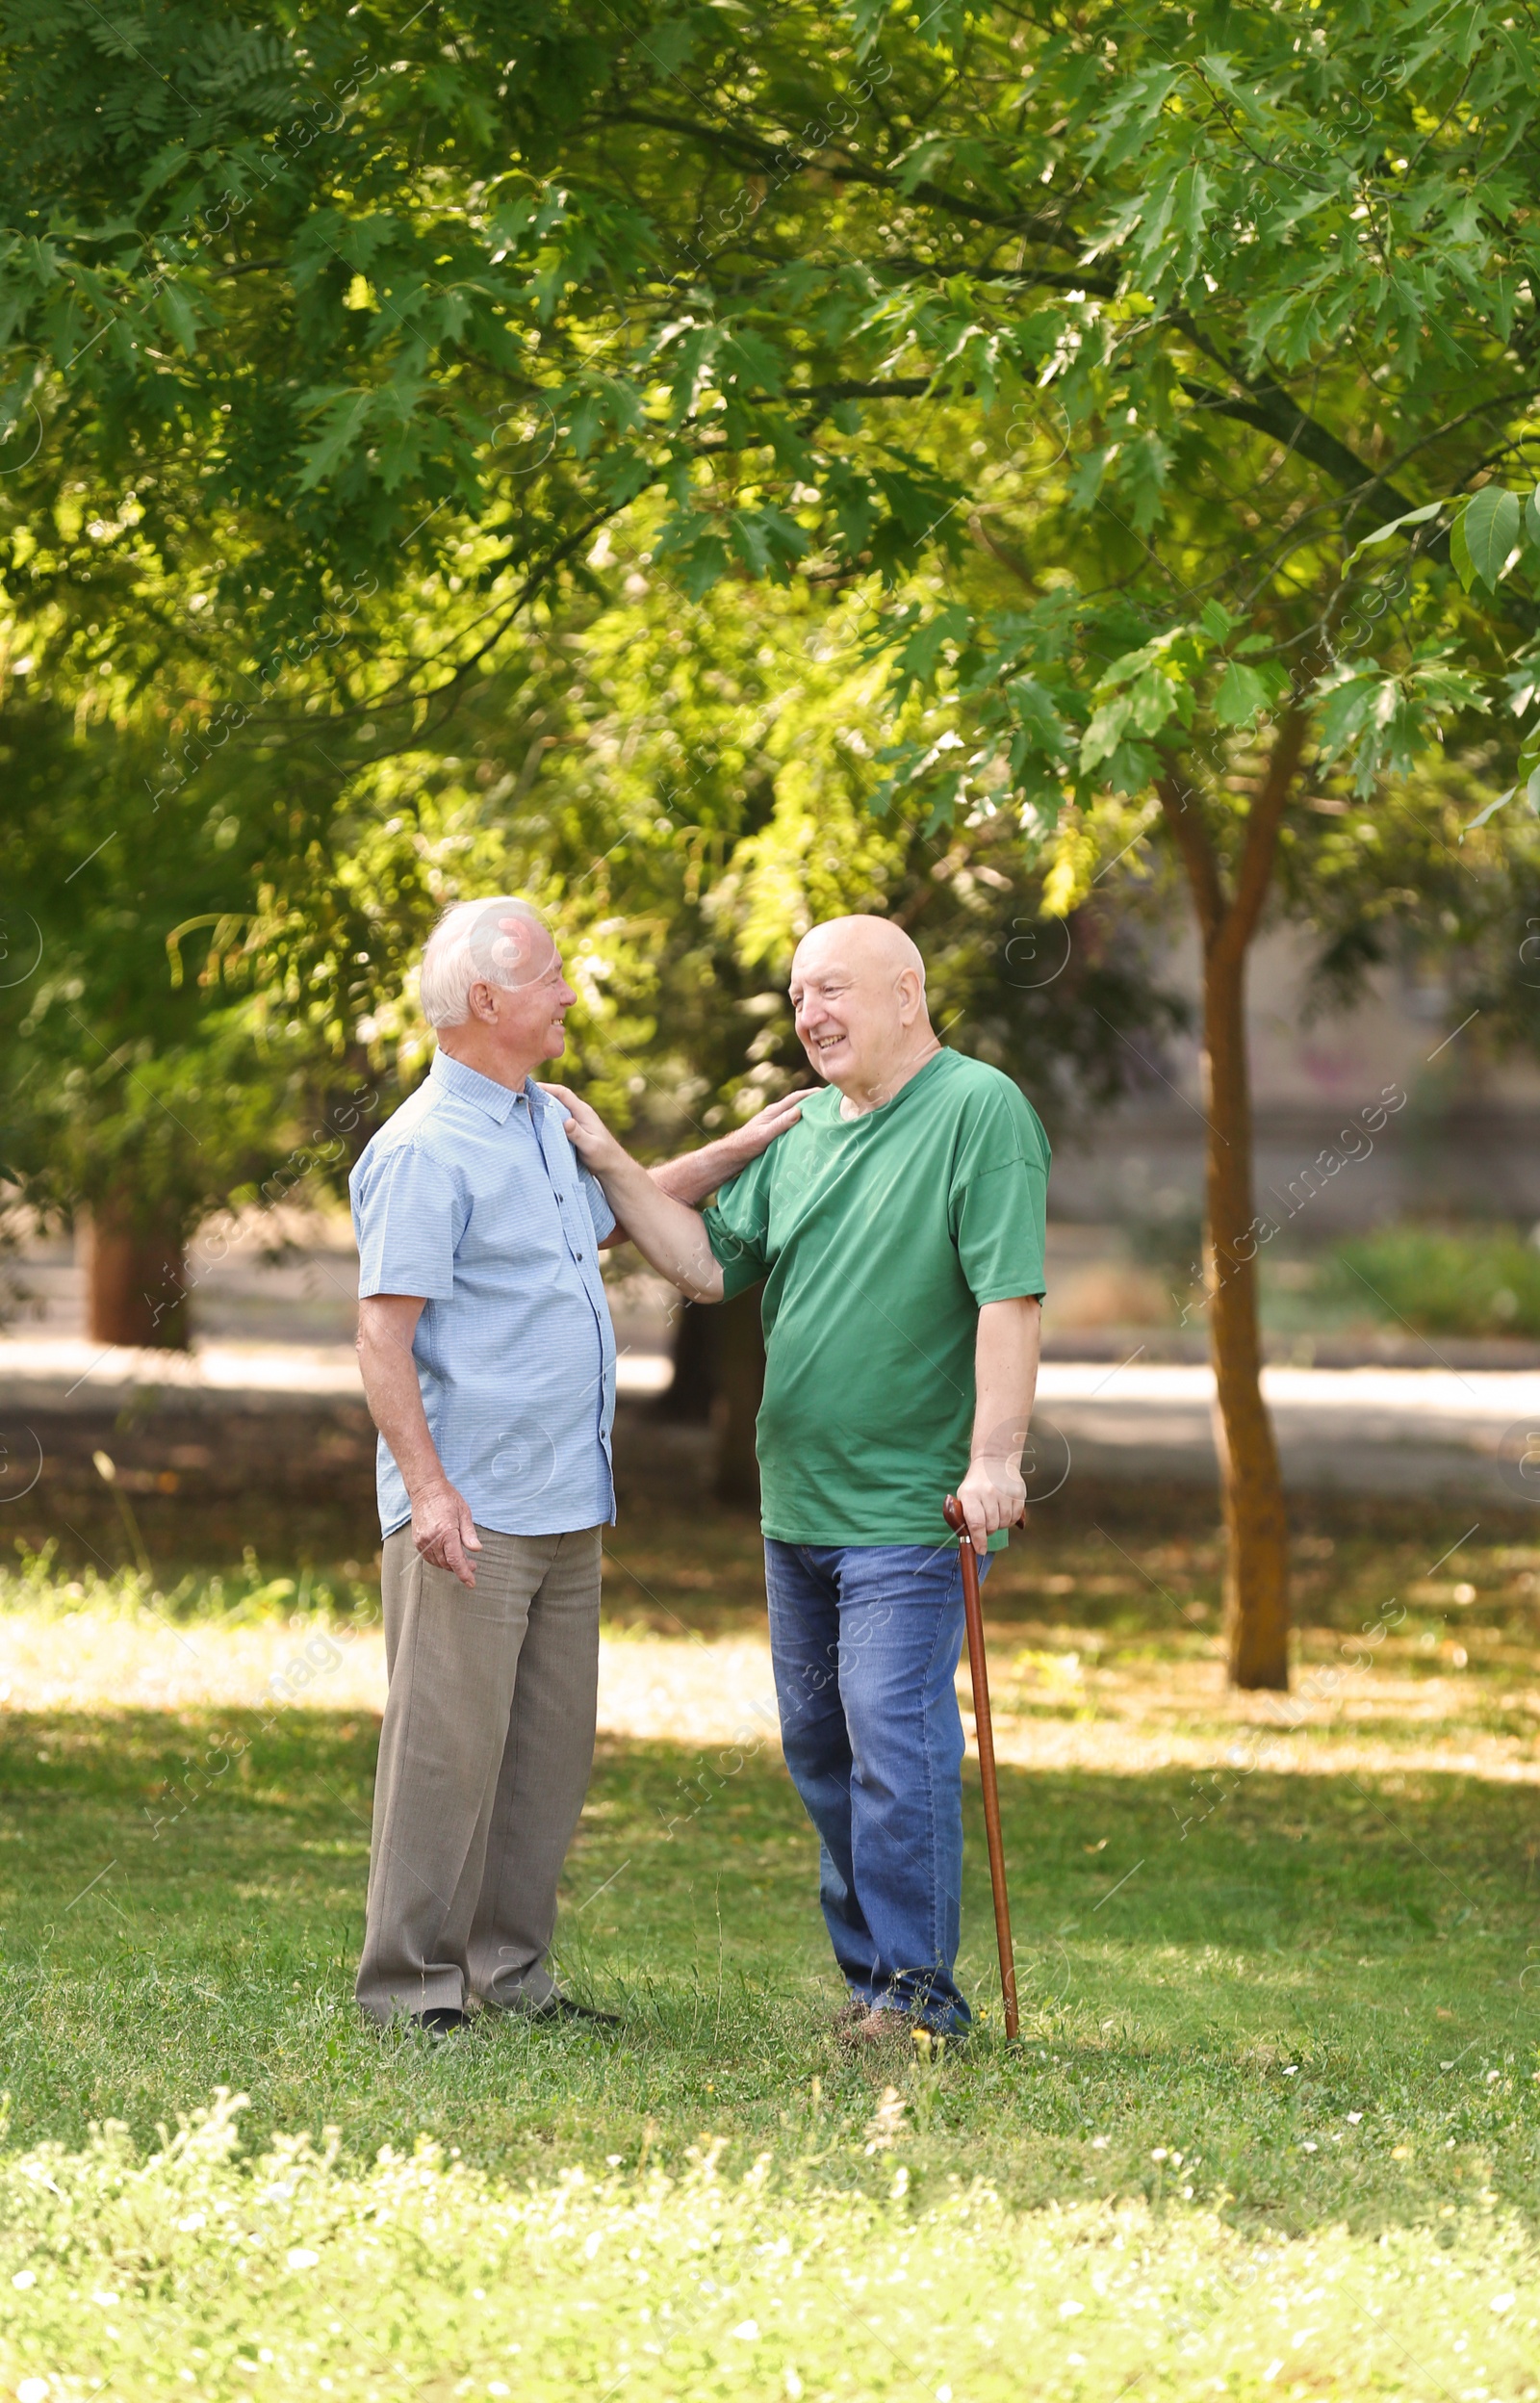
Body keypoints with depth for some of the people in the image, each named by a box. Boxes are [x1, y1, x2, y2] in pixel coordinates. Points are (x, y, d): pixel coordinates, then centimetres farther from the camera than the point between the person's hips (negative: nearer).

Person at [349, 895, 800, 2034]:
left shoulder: (549, 1123, 16)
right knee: (449, 1748, -6)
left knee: (552, 1750, 10)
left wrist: (742, 1148, 34)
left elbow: (610, 1214, 37)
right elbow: (384, 1332, -16)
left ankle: (512, 1971, 18)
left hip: (564, 1509, 9)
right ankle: (409, 1986, -1)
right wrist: (428, 1490, -22)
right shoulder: (424, 1149, -13)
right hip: (471, 1512, -9)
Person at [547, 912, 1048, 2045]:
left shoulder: (979, 1110, -10)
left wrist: (995, 1455, -22)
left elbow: (1010, 1294, -16)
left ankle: (917, 1988, -2)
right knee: (819, 1744, 12)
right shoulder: (803, 1126, 14)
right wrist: (610, 1165, 6)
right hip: (797, 1503, 8)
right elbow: (711, 1262, 15)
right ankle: (868, 1970, 22)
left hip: (912, 1508, -8)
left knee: (897, 1742, -10)